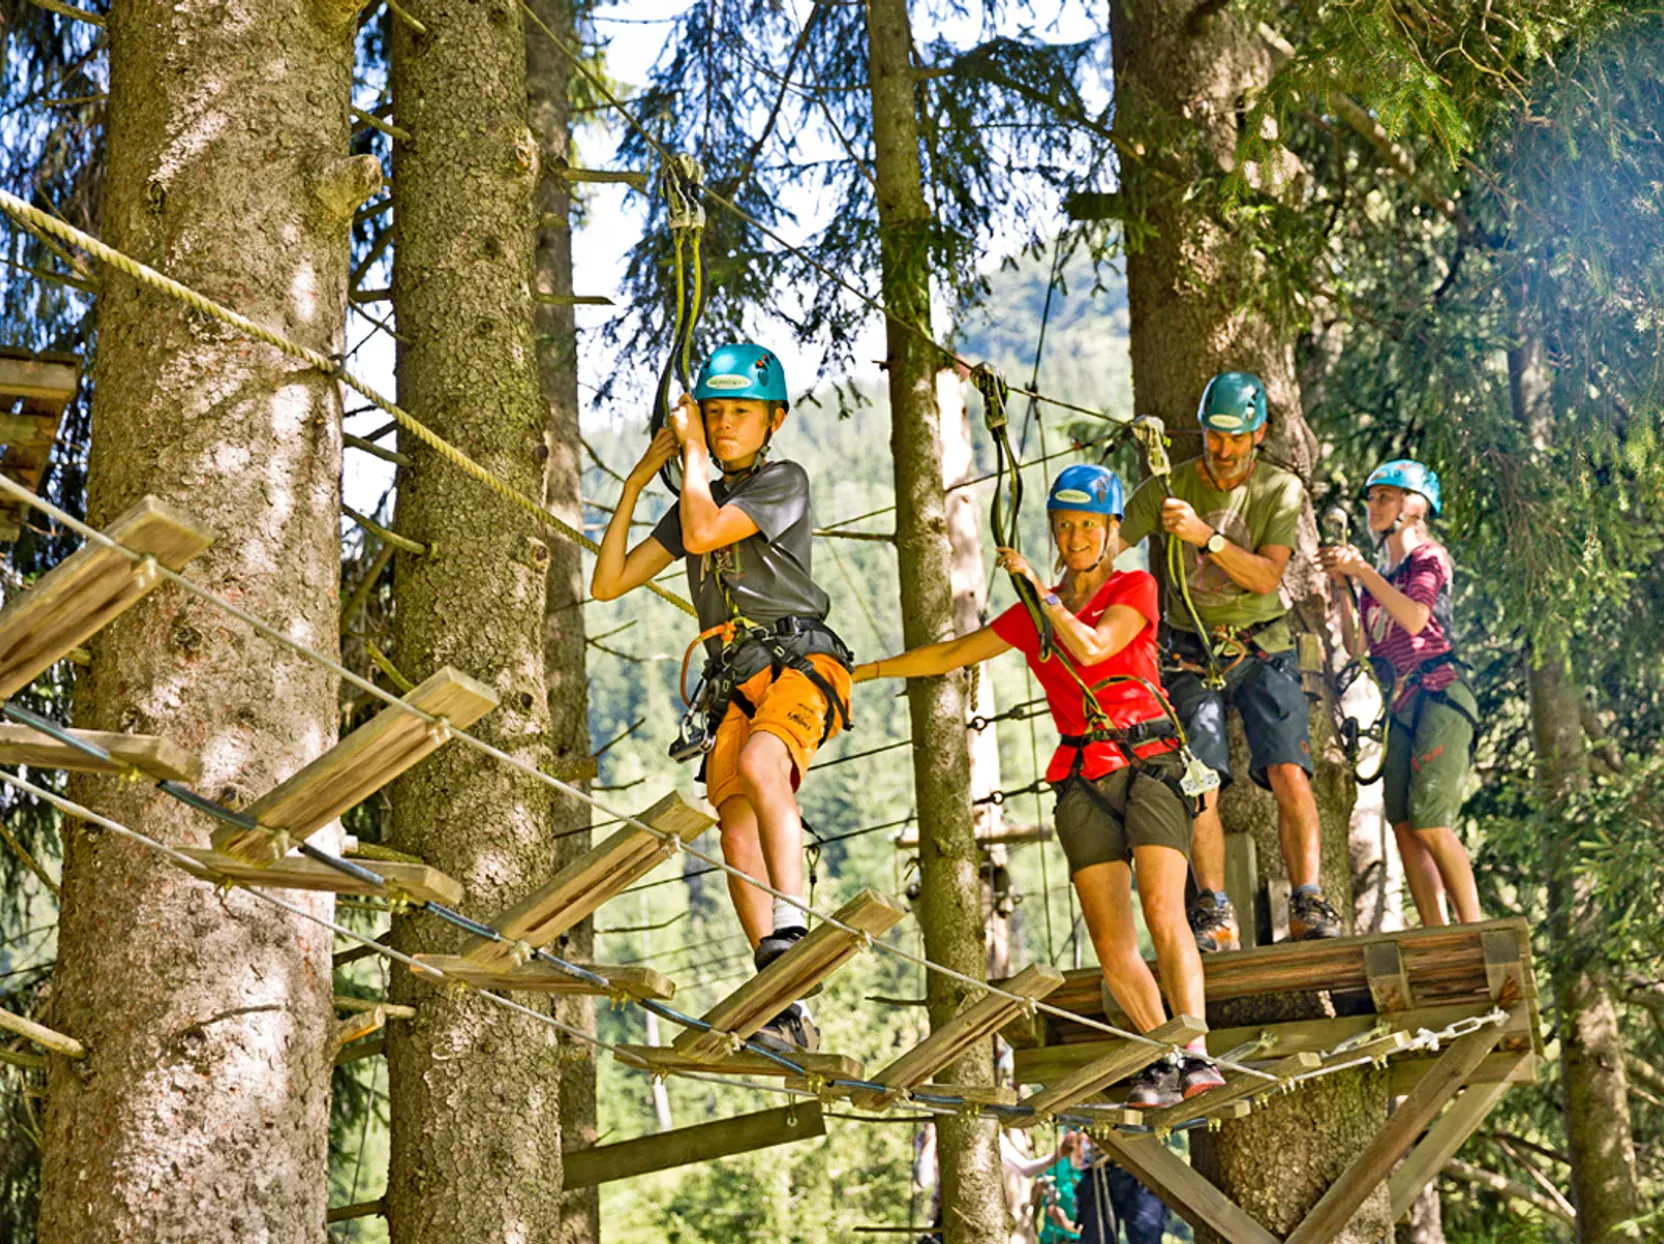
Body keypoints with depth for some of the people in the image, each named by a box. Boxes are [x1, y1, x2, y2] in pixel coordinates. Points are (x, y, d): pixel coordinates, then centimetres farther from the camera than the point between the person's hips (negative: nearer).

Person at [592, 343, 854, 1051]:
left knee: (760, 764, -36)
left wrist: (693, 450, 2)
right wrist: (635, 483, 13)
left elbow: (703, 533, -12)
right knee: (738, 835, -12)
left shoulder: (785, 482, 6)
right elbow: (607, 584, 20)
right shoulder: (702, 497, 25)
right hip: (736, 681, 6)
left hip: (800, 659, -6)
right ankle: (787, 1017, -14)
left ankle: (789, 937, -45)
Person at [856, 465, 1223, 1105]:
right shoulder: (1033, 614, 17)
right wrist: (861, 671, 25)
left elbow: (1091, 648, -13)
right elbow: (951, 655, 24)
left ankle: (1196, 1054, -25)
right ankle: (1162, 1059, -3)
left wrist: (1039, 588, -4)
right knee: (1111, 943, -7)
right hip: (1083, 781, 4)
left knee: (1163, 914, -20)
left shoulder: (1134, 588, 5)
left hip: (1147, 764, -4)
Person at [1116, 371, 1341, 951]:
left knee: (1289, 775, -16)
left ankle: (1309, 904, -8)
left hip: (1261, 648, 0)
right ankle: (1215, 916, 2)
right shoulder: (1168, 488, -4)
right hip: (1192, 655, 0)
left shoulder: (1280, 489, -5)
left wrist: (1205, 536, -29)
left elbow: (1267, 576, -16)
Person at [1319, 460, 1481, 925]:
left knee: (1430, 825, -16)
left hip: (1438, 695, -7)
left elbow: (1415, 618, -19)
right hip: (1400, 702, 7)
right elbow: (1357, 646, 13)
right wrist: (1342, 585, 6)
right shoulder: (1380, 573, 19)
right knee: (1403, 827, -1)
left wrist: (1362, 570, -16)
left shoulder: (1429, 557, 0)